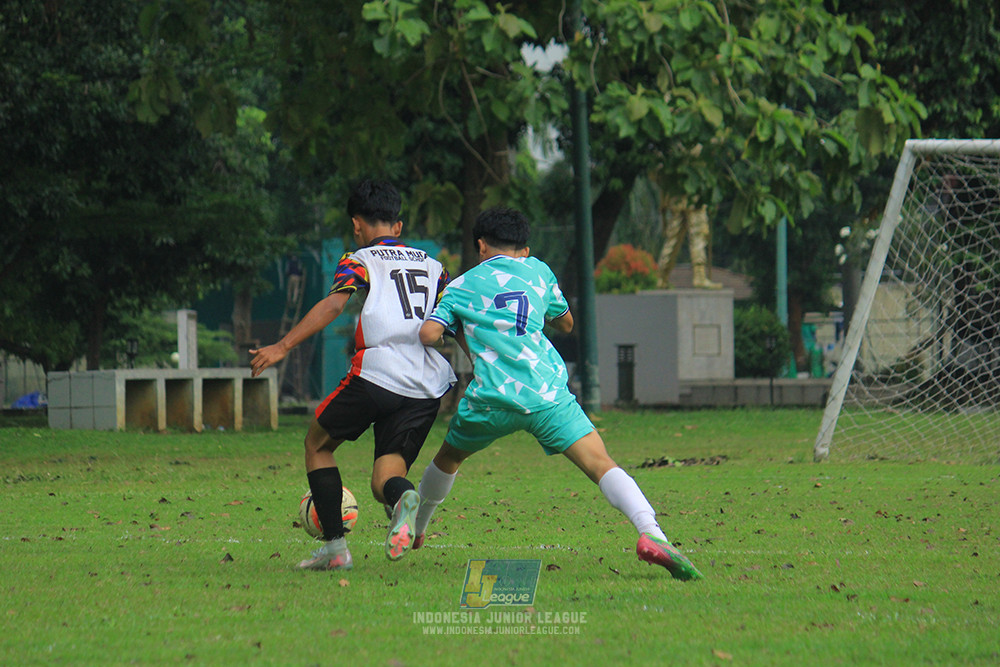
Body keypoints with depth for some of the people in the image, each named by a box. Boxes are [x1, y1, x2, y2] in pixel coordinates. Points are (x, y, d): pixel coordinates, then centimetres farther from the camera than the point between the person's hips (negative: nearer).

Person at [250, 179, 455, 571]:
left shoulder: (359, 261, 8)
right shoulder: (433, 267, 21)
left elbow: (333, 305, -9)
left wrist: (283, 346, -13)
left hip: (376, 374, -4)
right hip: (427, 388, 4)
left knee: (317, 444, 20)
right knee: (383, 482, 5)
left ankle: (335, 547, 10)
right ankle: (403, 496, -34)